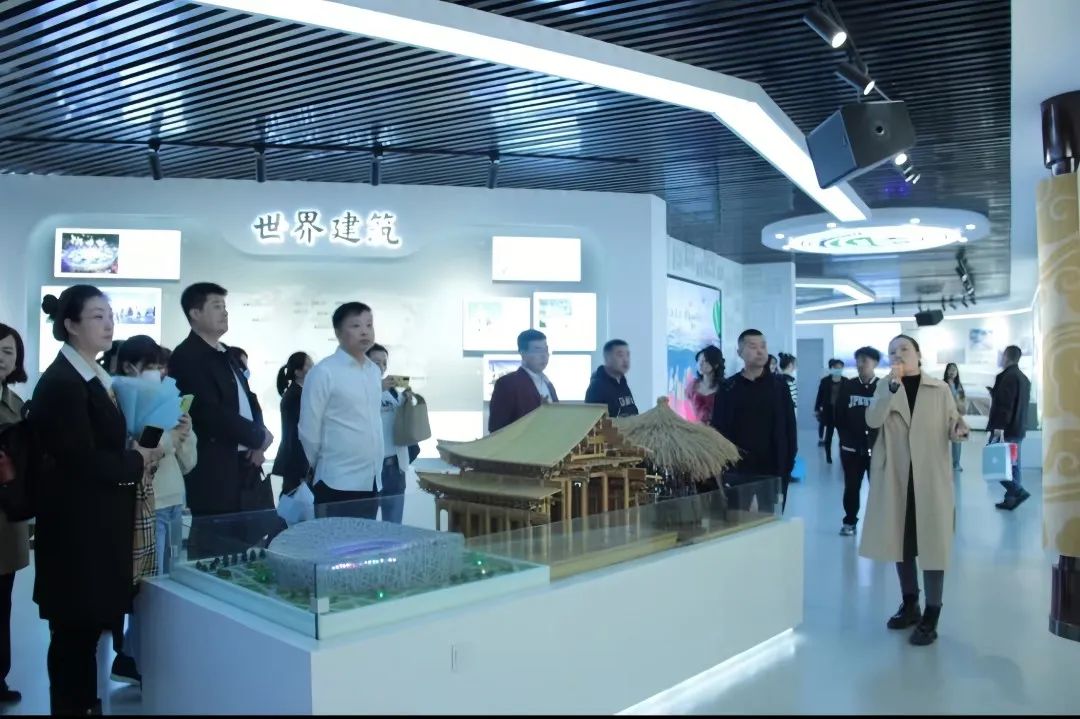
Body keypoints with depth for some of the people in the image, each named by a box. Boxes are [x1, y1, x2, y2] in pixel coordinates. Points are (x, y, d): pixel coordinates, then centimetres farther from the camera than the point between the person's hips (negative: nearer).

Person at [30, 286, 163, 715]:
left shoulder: (97, 377, 12)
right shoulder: (60, 382, -17)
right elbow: (81, 461, -22)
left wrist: (139, 457, -3)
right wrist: (137, 461, -9)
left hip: (99, 521, 9)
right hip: (76, 524, -9)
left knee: (92, 624, 16)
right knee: (74, 629, 3)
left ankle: (87, 703, 28)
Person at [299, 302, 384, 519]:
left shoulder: (375, 371, 9)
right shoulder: (323, 372, -12)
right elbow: (309, 430, -7)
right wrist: (323, 463, 4)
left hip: (372, 481, 6)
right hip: (338, 483, -6)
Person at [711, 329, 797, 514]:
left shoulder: (779, 385, 3)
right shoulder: (728, 388, 2)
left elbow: (789, 427, 2)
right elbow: (718, 429, 2)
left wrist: (788, 463, -5)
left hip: (772, 470, 0)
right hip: (736, 470, 0)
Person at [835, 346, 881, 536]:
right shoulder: (847, 386, 6)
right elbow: (839, 416, 7)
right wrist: (845, 438, 0)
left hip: (877, 448, -2)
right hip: (851, 447, 2)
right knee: (851, 487, 7)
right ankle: (849, 521, 19)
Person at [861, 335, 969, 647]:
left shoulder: (939, 389, -1)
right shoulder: (884, 387, 3)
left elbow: (952, 423, 5)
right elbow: (872, 420, -14)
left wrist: (959, 428, -18)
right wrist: (893, 385, -23)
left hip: (931, 478, -2)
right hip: (896, 477, 3)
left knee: (933, 542, -1)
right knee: (901, 541, 13)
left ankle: (931, 616, 9)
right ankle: (910, 604, 30)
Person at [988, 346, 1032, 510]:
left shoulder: (1007, 376, -15)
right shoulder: (1024, 378, 15)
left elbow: (1004, 404, -22)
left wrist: (999, 427, -26)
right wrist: (995, 393, 27)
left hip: (1005, 429, -9)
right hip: (1018, 429, 9)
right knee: (1012, 464, 11)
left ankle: (1019, 491, -11)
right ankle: (1010, 499, 12)